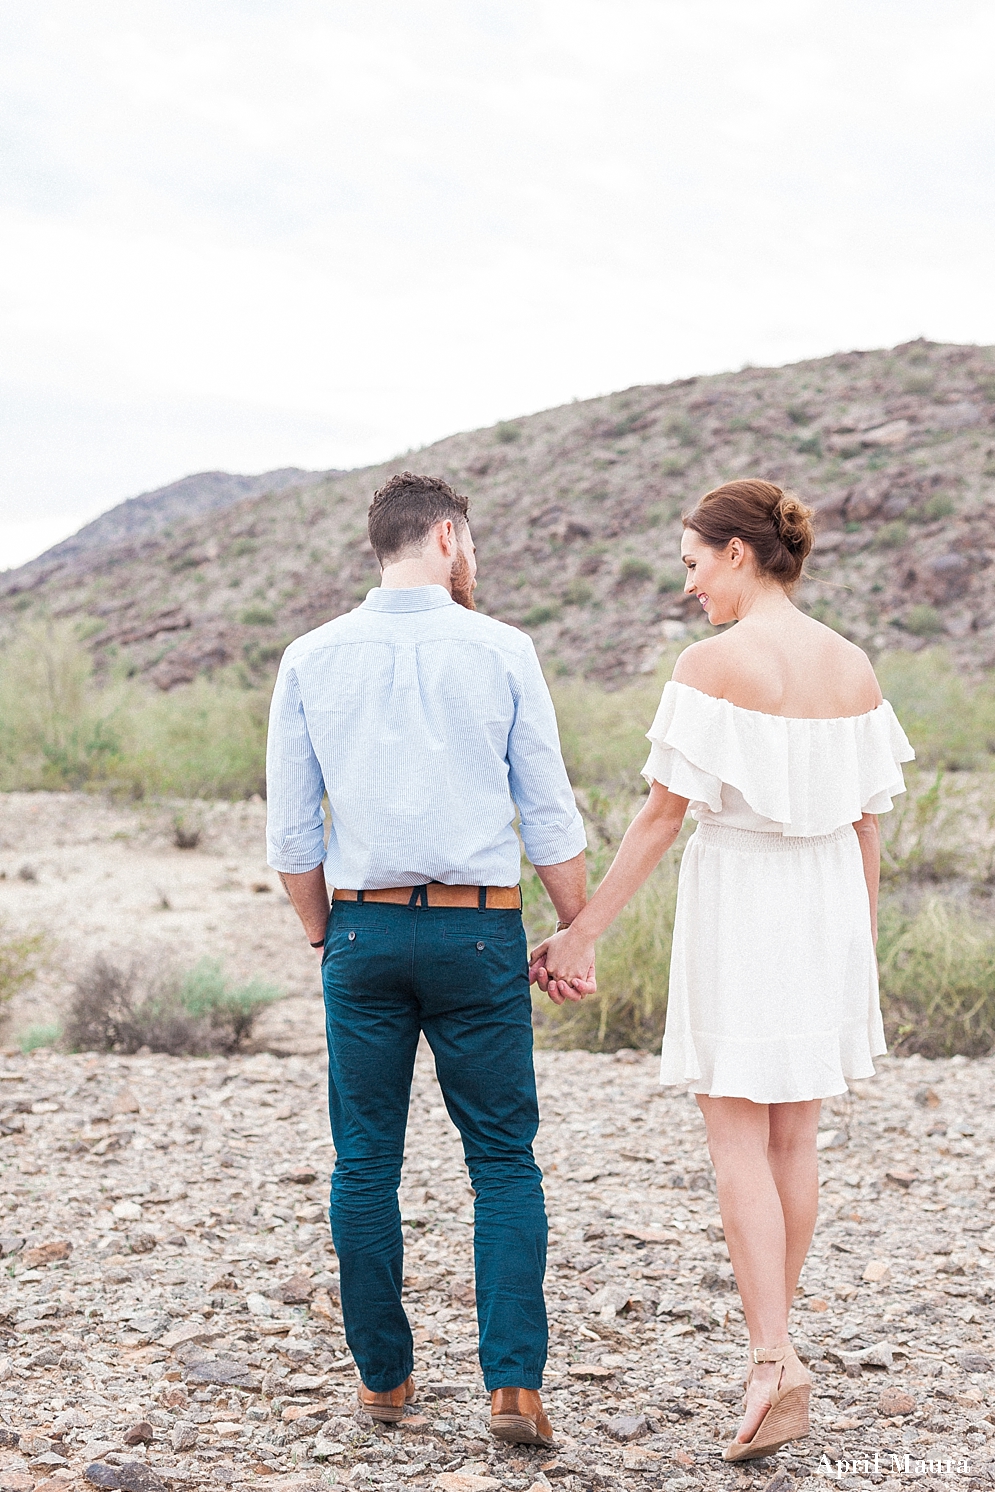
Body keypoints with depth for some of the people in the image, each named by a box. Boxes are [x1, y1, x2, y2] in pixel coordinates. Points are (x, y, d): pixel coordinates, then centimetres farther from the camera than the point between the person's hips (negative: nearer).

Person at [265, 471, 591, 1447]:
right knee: (504, 1160, 7)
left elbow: (290, 833, 3)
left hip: (363, 930, 2)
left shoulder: (311, 660, 2)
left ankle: (383, 1375, 18)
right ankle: (513, 1380, 0)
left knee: (365, 1163, 11)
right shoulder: (500, 652, -3)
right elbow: (550, 817, -2)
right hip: (477, 931, -1)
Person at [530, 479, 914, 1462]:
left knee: (740, 1142, 0)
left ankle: (771, 1359, -10)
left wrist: (582, 932, -8)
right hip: (828, 907, 6)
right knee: (794, 1139, 14)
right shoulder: (853, 667, 4)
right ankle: (774, 1346, 25)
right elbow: (866, 823, 8)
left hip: (736, 902, -6)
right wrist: (863, 951, 18)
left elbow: (661, 813, -14)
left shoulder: (715, 663, -14)